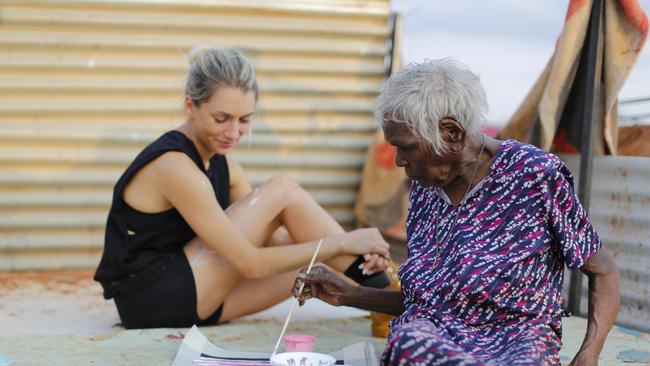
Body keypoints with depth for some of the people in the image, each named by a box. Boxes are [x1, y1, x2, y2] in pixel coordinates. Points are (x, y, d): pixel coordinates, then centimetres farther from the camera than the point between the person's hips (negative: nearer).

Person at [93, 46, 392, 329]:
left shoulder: (221, 162, 9)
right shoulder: (174, 167, -21)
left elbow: (268, 235, 1)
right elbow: (251, 264, -23)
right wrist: (342, 243, -20)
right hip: (153, 303, -9)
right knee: (282, 191, -12)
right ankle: (376, 287, -4)